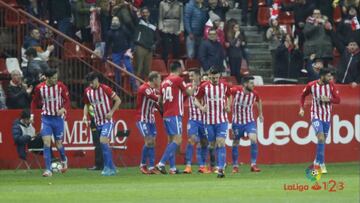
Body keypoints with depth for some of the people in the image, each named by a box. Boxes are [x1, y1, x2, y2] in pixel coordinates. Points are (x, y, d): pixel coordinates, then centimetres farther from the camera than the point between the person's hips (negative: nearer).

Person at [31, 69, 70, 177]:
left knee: (58, 144, 6)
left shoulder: (61, 86, -8)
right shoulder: (39, 88, -5)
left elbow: (67, 100, -3)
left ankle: (64, 159, 39)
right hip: (46, 118, 0)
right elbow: (34, 102, 9)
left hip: (58, 117, 0)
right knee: (46, 143, -12)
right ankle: (48, 170, -10)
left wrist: (63, 109, -22)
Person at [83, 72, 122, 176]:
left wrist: (111, 112, -15)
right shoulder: (87, 91, 3)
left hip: (107, 121, -6)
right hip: (98, 122, 6)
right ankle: (112, 168, 18)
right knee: (105, 144, 8)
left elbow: (118, 100, -7)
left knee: (103, 142, -19)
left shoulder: (105, 89, -13)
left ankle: (108, 167, -15)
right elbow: (86, 105, 19)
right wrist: (85, 115, 1)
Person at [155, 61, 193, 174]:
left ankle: (172, 168, 9)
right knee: (177, 140, -10)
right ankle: (161, 164, -21)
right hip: (175, 114, -8)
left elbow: (160, 100, 19)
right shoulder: (178, 79, -8)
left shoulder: (164, 82, 13)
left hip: (166, 115, 8)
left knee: (171, 140, 11)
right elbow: (189, 93, 0)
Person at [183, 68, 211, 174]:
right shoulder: (189, 86, 4)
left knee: (203, 142, 8)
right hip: (193, 118, -1)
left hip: (204, 118, 1)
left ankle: (202, 166, 19)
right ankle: (188, 165, -15)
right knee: (191, 140, -15)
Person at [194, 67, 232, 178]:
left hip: (222, 120, -1)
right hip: (209, 120, 1)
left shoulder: (224, 86, 1)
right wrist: (201, 107, -15)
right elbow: (196, 100, 6)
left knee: (221, 143, -13)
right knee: (212, 144, 8)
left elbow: (229, 97, 18)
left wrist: (228, 106, -1)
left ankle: (221, 169, -15)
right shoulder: (204, 87, -2)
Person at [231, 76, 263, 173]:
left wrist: (260, 114, 21)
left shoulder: (254, 94, -6)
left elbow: (258, 101, 17)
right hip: (237, 121, -1)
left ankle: (253, 165, -11)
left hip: (250, 121, 1)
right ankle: (235, 166, 22)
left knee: (253, 140, -17)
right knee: (236, 143, 7)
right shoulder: (236, 91, -16)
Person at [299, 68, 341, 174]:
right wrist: (302, 108, -1)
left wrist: (328, 99, -21)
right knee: (321, 137, -20)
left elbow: (338, 100, -3)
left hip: (327, 116, 4)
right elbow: (303, 95, 9)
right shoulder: (311, 85, -9)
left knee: (323, 140, 10)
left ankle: (317, 161, 29)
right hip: (316, 116, -4)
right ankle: (322, 164, -17)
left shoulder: (331, 85, -4)